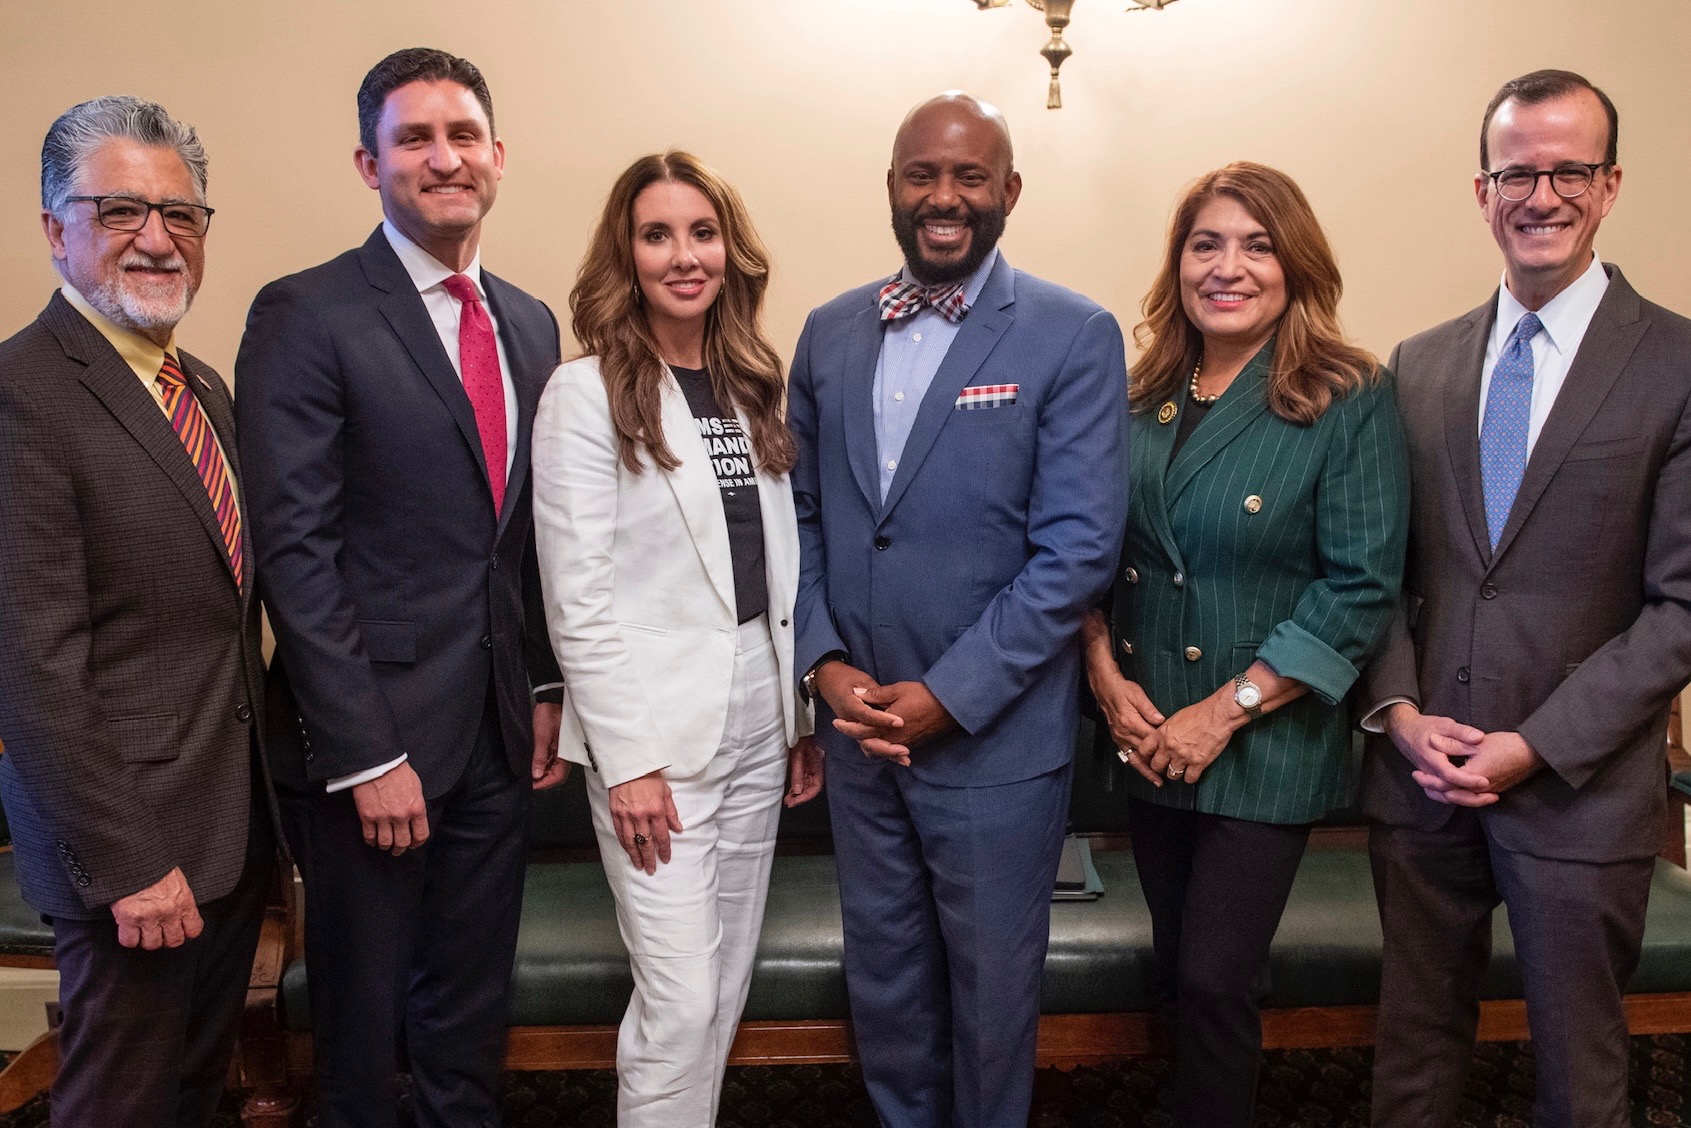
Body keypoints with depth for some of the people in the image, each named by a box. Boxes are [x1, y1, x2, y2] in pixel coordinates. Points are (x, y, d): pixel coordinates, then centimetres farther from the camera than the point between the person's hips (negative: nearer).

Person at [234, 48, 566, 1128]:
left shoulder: (530, 322, 10)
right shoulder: (304, 314, -9)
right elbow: (295, 552, -15)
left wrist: (548, 688, 9)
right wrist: (366, 755, -17)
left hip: (502, 727, 5)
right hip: (374, 726, -5)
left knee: (472, 1004, 19)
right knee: (365, 1011, 13)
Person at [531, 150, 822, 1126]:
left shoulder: (757, 386, 10)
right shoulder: (587, 393, -7)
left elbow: (784, 565, 11)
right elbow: (577, 598, -11)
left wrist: (806, 714, 8)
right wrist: (627, 759, -14)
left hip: (760, 716, 6)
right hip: (655, 726, -6)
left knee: (729, 981, 14)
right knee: (680, 1000, -2)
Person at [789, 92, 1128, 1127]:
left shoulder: (1074, 337, -8)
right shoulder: (830, 332, 6)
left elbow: (1079, 549, -14)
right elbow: (801, 513, 7)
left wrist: (948, 697, -16)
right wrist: (823, 662, -6)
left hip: (996, 735, -4)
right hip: (856, 723, 4)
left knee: (991, 983, 15)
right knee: (883, 974, 20)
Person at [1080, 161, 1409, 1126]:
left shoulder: (1352, 400, -10)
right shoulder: (1145, 398, 4)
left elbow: (1362, 590, -14)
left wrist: (1226, 711, -16)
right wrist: (1106, 675, -7)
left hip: (1266, 747, -4)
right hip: (1148, 740, 5)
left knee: (1215, 983, 0)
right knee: (1178, 972, 17)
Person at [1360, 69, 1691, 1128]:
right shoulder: (1419, 365, 6)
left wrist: (1537, 746, -14)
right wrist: (1400, 709, -6)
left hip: (1582, 786, -3)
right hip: (1420, 770, 3)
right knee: (1416, 1040, 17)